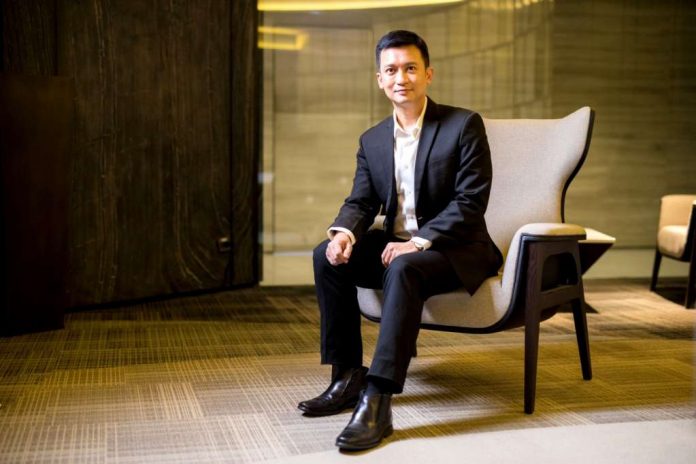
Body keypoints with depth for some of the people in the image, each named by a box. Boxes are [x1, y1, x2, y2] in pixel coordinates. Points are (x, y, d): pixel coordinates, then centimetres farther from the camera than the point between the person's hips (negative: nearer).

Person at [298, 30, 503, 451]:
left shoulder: (464, 125, -8)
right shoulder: (372, 140, 9)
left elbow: (470, 202, -14)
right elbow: (361, 202, 6)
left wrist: (419, 242, -26)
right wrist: (344, 232, -19)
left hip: (455, 250, -6)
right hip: (396, 244, 6)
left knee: (404, 268, -36)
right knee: (328, 257, -17)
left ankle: (378, 400, -39)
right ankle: (348, 377, -10)